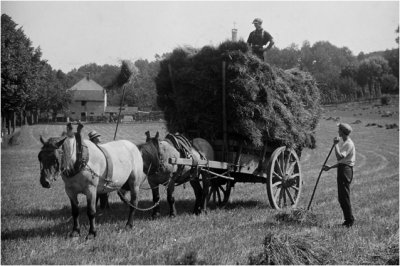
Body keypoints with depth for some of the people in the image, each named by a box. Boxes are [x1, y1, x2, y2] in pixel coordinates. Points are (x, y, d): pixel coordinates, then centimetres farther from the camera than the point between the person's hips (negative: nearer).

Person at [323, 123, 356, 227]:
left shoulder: (348, 144, -14)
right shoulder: (346, 143, 19)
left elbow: (339, 157, -26)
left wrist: (336, 144, -19)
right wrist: (330, 167, 23)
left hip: (345, 171, -10)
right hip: (343, 170, 10)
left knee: (344, 197, -8)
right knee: (342, 198, 12)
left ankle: (349, 220, -5)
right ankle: (348, 220, 16)